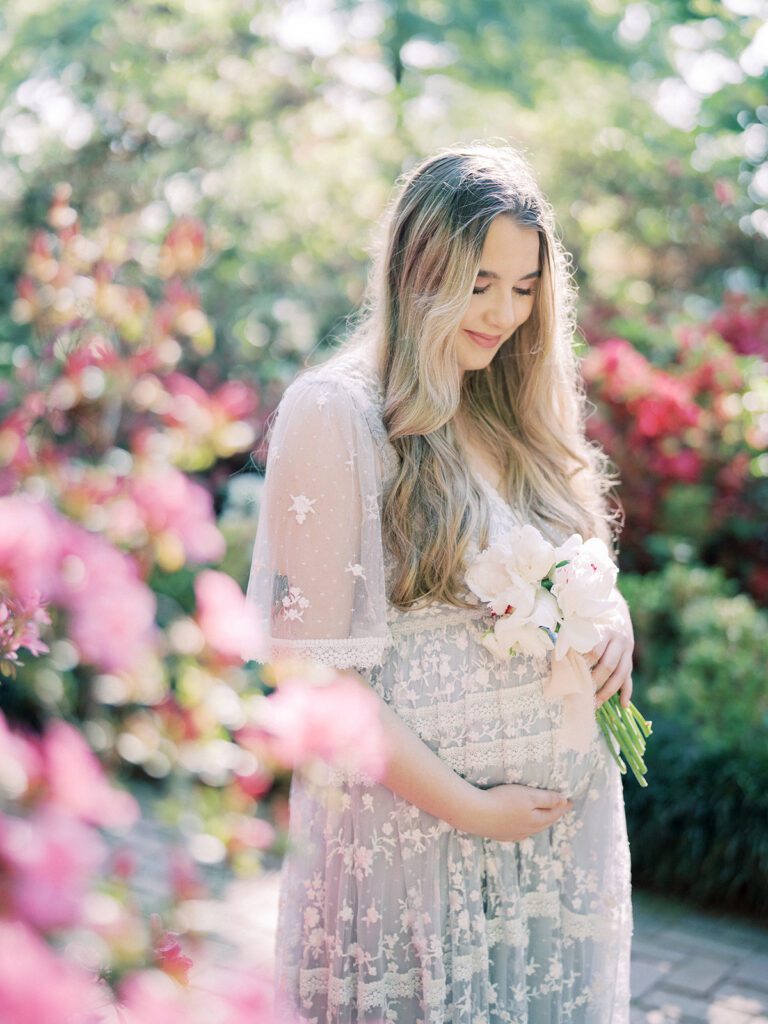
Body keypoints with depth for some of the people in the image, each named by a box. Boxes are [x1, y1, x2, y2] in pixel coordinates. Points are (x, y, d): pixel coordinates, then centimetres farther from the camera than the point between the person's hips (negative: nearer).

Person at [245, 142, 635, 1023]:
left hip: (569, 817, 6)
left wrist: (613, 623, -4)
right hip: (413, 823, -6)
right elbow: (311, 670, -16)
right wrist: (467, 807, -15)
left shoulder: (522, 415, 8)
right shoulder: (335, 413, -12)